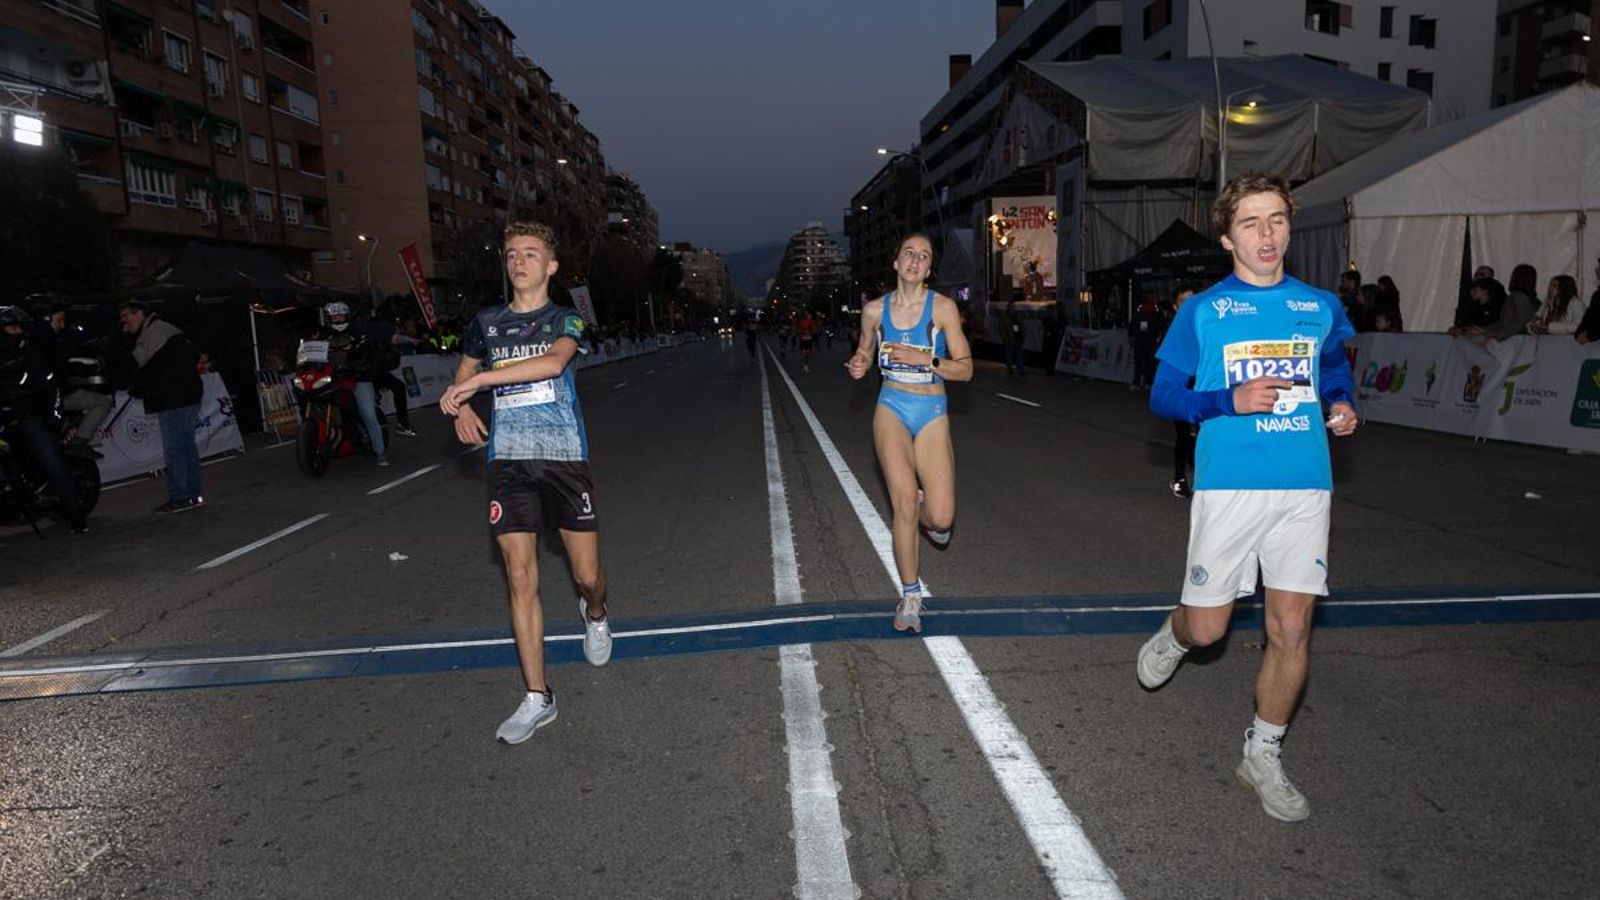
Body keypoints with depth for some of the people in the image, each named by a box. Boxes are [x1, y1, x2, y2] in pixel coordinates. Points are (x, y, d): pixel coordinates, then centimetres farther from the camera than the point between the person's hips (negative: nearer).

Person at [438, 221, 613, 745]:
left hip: (564, 458, -2)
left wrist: (479, 381, -24)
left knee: (588, 575, 2)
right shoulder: (486, 323, 13)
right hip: (509, 461, 2)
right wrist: (462, 410, 3)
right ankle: (538, 698, 6)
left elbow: (553, 362, -19)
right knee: (520, 579, -2)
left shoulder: (565, 320, 3)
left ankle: (594, 615, 40)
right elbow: (463, 377, 26)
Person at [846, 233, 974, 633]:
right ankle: (911, 595, 7)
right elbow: (864, 351, 20)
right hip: (891, 409, 1)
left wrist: (925, 360, -20)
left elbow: (965, 369, -5)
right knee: (905, 503, -11)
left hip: (932, 412, -1)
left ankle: (926, 512, 31)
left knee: (941, 518, -9)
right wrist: (859, 364, -3)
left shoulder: (943, 307, -4)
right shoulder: (874, 309, 3)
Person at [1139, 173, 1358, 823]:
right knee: (1207, 627, 2)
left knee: (1292, 629, 3)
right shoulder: (1202, 311, -1)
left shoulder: (1321, 308, 9)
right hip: (1228, 485, -3)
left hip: (1305, 486, 3)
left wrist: (1340, 405, 4)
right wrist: (1233, 400, -15)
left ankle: (1263, 756, 22)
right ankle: (1173, 637, 40)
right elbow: (1163, 396, 1)